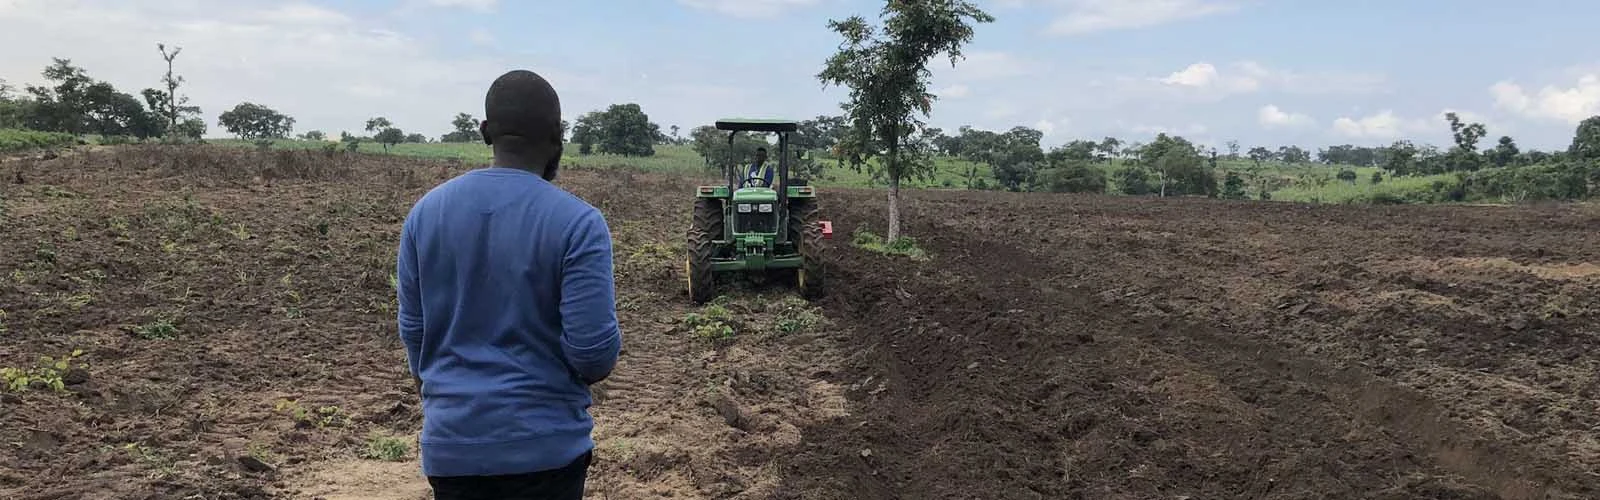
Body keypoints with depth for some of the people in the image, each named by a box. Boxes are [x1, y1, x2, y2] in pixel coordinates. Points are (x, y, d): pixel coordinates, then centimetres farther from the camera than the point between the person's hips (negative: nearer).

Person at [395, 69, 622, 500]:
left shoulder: (426, 211, -1)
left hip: (451, 443, 4)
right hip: (546, 444, -4)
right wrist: (594, 367, 6)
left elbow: (412, 331, 6)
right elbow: (595, 350, -17)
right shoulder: (577, 222, -15)